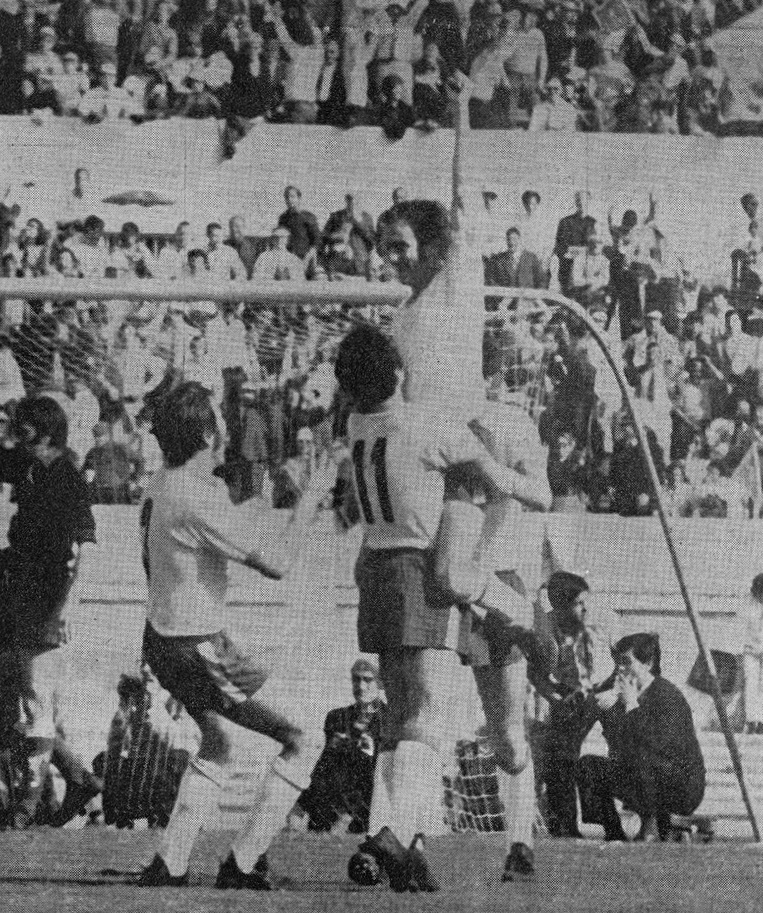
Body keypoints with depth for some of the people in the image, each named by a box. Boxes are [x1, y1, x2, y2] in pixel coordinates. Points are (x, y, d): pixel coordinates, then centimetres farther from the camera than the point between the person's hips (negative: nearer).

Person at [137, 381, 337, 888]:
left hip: (162, 639, 10)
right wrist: (312, 496, -13)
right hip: (197, 651, -10)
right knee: (298, 741, -1)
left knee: (217, 742, 30)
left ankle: (169, 863, 26)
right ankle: (241, 864, 1)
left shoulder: (162, 484, 5)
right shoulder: (197, 500, -24)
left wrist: (244, 516, 22)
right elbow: (278, 563, -23)